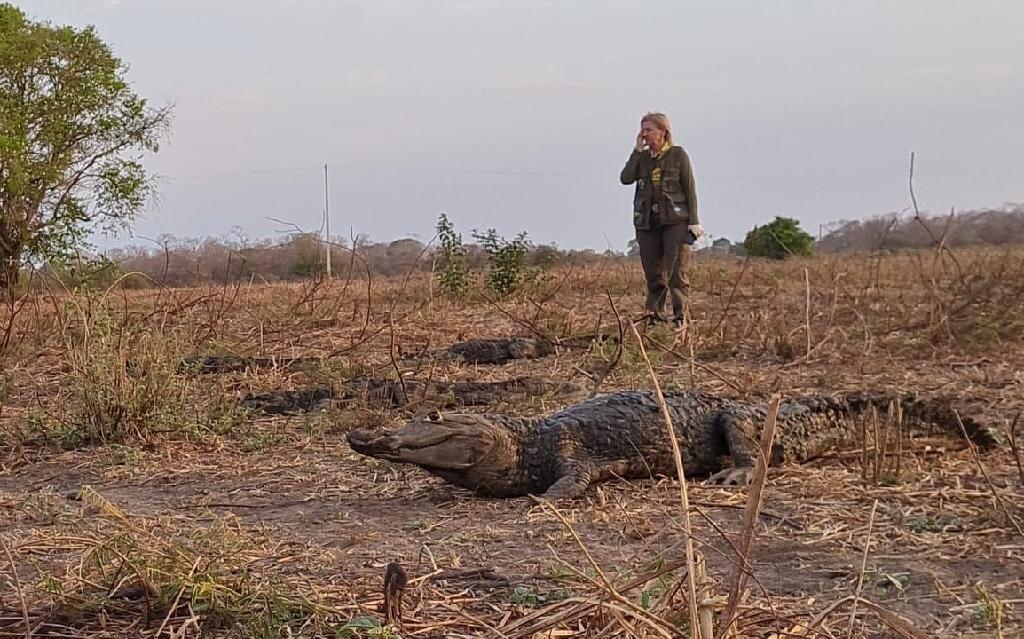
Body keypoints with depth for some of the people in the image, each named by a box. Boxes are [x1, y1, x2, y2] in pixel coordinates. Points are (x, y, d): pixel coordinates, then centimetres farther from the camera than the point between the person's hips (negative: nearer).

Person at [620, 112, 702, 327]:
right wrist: (637, 150, -6)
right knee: (653, 273, 5)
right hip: (647, 222, 4)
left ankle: (680, 316, -6)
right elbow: (625, 178, -5)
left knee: (678, 272, -7)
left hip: (675, 221, -3)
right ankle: (653, 314, 11)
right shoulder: (642, 157, 11)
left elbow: (690, 189, 0)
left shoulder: (678, 154, 2)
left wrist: (694, 221, -6)